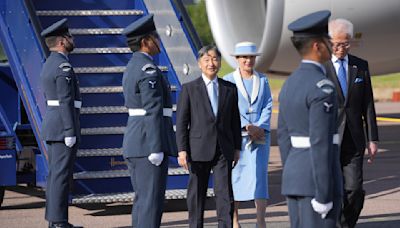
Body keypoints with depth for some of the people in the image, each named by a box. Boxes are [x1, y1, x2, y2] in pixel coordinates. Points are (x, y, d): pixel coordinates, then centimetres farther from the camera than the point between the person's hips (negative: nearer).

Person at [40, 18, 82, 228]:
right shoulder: (63, 66, -16)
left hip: (52, 128, 10)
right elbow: (66, 101, -20)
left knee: (55, 174, 11)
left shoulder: (48, 65, 15)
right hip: (63, 128, -10)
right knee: (62, 174, -8)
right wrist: (70, 133, -20)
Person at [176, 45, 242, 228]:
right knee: (197, 194, 5)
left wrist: (237, 148, 8)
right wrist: (182, 150, -6)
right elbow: (181, 122, 0)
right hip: (199, 149, -1)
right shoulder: (189, 89, 2)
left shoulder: (230, 89, 9)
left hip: (224, 150, 2)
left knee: (225, 193, -4)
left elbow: (235, 121, 12)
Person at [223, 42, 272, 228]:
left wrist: (259, 127, -9)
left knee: (259, 174, -5)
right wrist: (247, 127, -14)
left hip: (259, 135, 2)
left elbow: (267, 107, 6)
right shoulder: (228, 81, 2)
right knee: (235, 176, 3)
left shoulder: (263, 80, 12)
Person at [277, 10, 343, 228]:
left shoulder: (290, 84, 12)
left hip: (294, 176, 9)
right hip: (318, 180, -9)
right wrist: (323, 194, -19)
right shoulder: (322, 87, -17)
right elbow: (320, 142, -21)